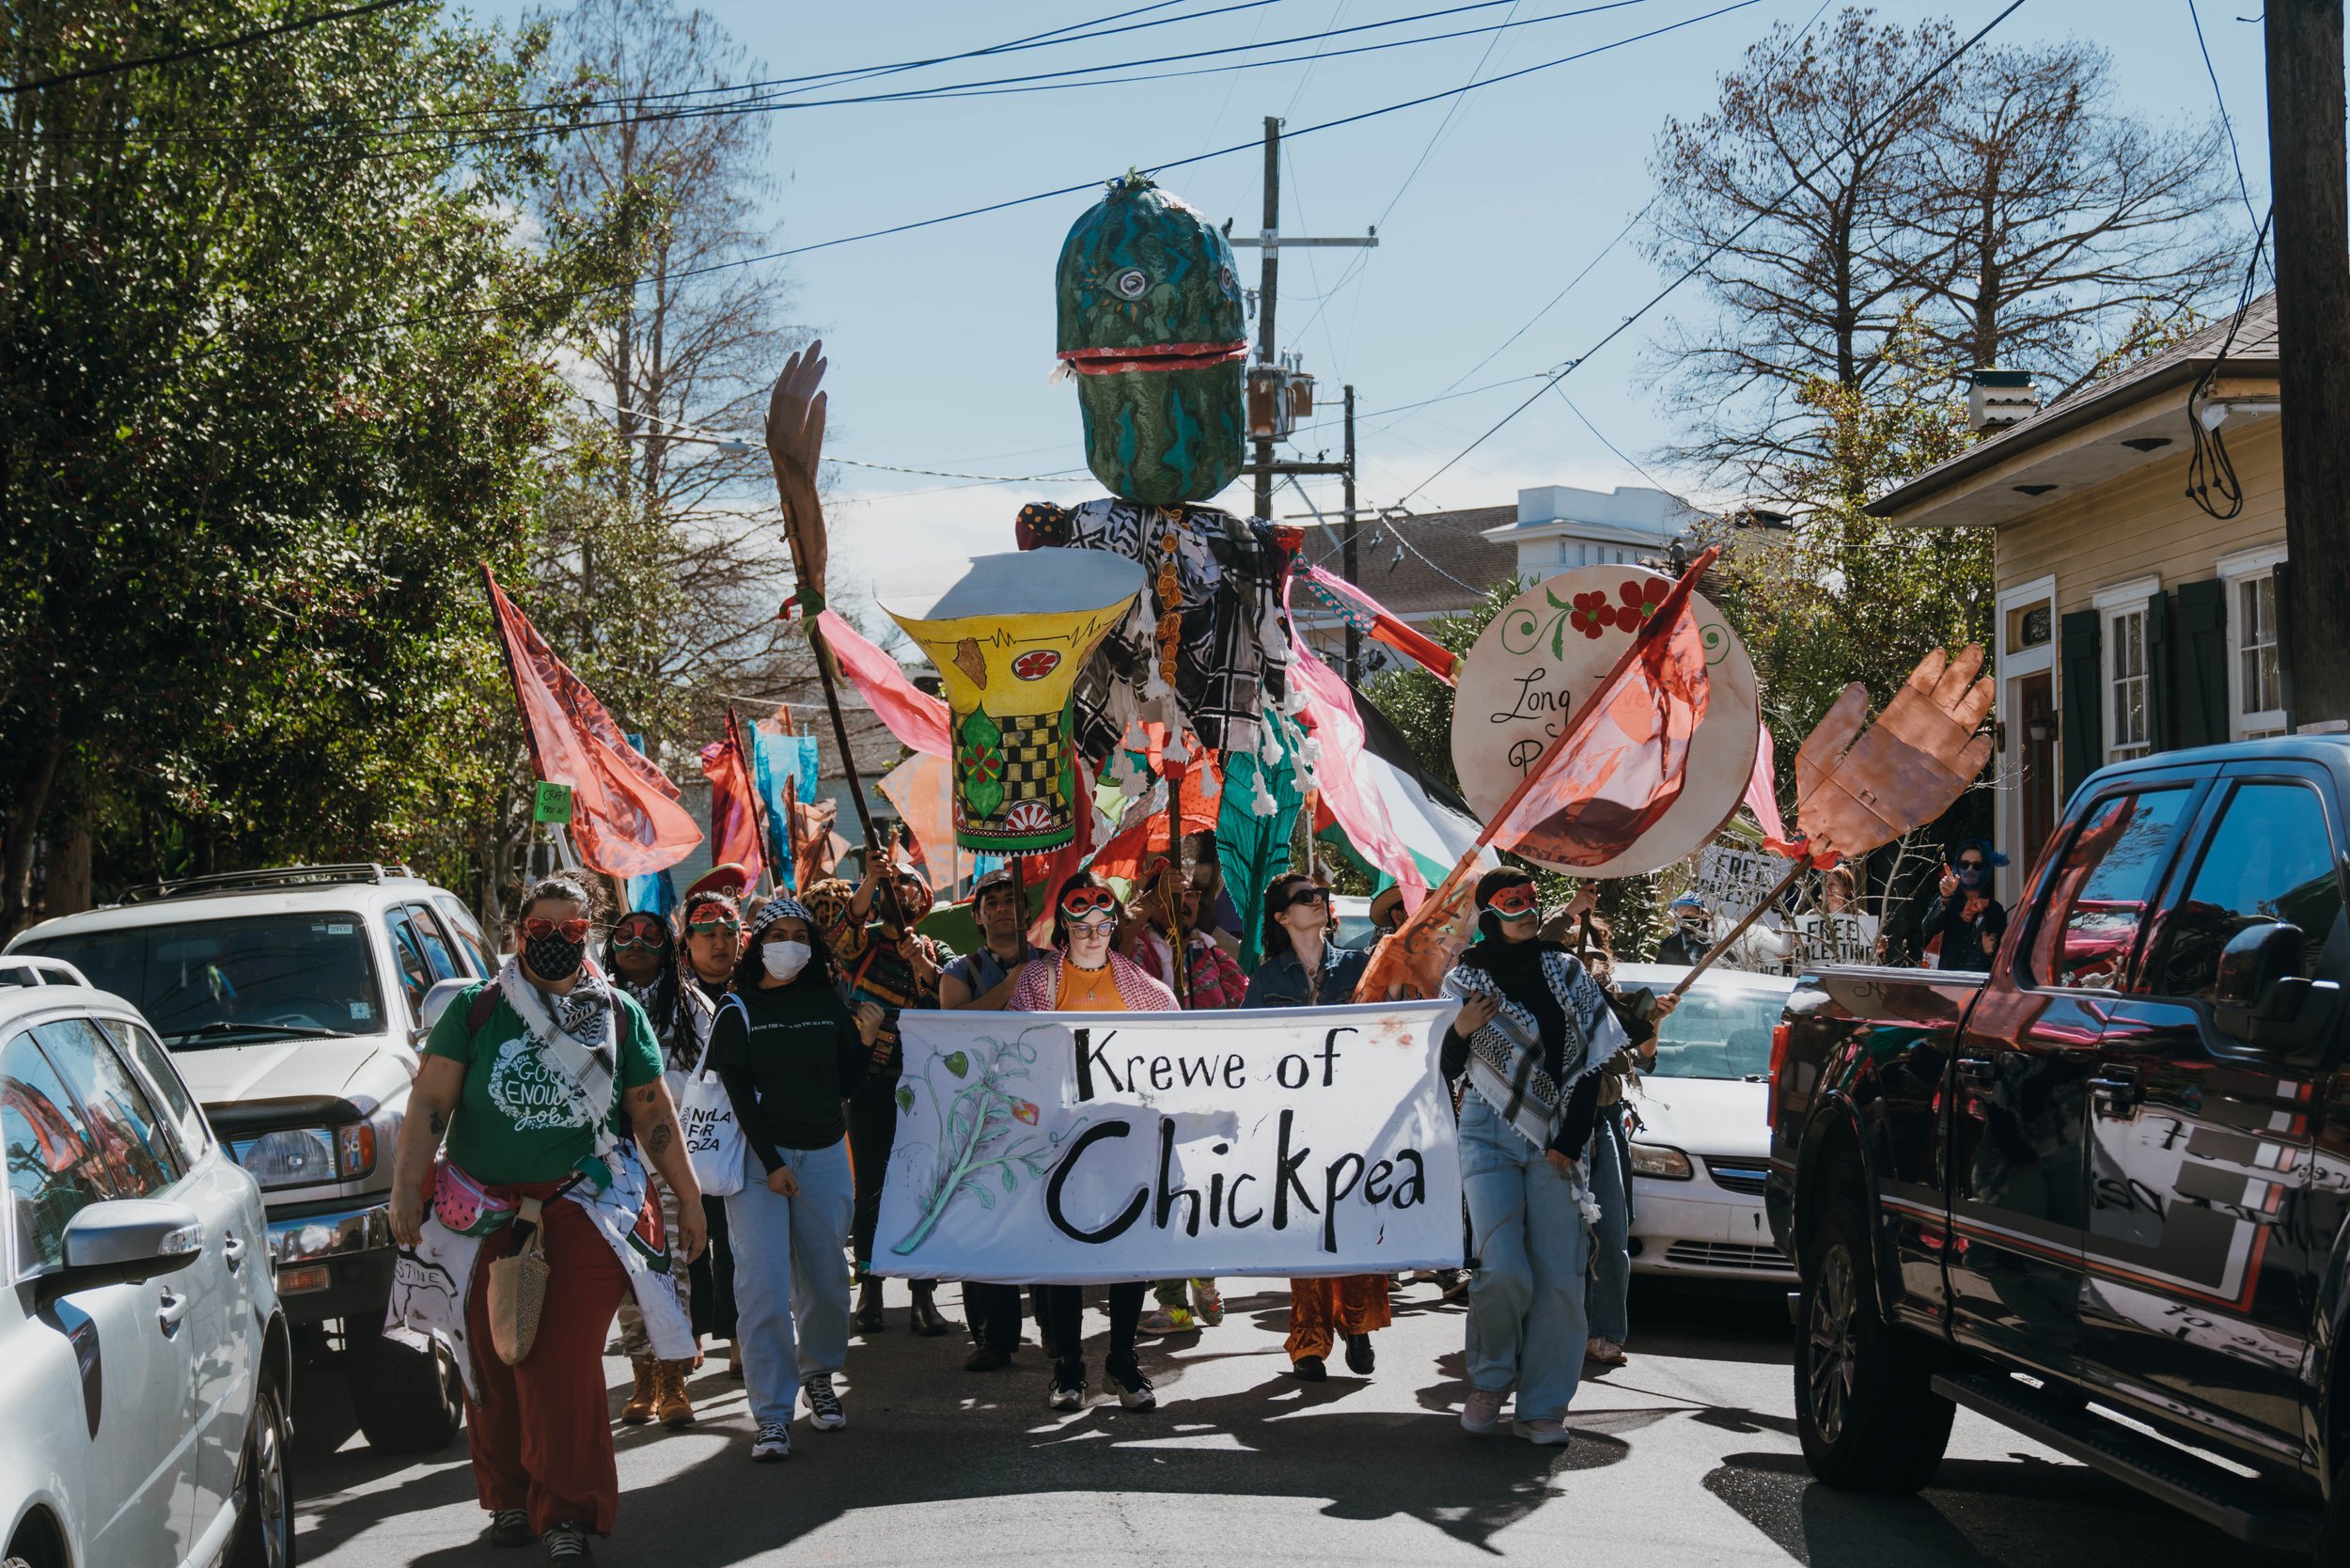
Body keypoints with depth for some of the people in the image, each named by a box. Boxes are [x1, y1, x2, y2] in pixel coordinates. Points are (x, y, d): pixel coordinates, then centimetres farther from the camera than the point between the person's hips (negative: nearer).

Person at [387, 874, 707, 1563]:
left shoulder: (619, 1014, 8)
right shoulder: (475, 1011, 5)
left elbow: (655, 1113, 12)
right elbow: (430, 1104, 2)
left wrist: (687, 1195, 12)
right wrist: (406, 1188, -7)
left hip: (581, 1214, -1)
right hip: (484, 1217, 1)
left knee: (567, 1367, -8)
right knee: (492, 1364, 6)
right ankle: (509, 1500, 21)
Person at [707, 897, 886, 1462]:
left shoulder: (828, 1004, 9)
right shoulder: (737, 1011, 0)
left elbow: (844, 1085, 12)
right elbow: (739, 1094, -5)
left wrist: (866, 1040, -5)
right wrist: (772, 1163, -11)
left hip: (823, 1155, 3)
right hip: (758, 1157, -3)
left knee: (826, 1279, 7)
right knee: (764, 1286, -11)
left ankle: (819, 1378, 32)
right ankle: (772, 1415, -7)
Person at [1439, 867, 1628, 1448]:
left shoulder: (1566, 973, 8)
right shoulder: (1465, 980, 6)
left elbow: (1591, 1063, 7)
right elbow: (1445, 1071, 10)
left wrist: (1570, 1140, -2)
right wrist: (1459, 1031, -11)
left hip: (1557, 1138, 1)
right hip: (1490, 1133, -1)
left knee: (1559, 1276, -5)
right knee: (1501, 1269, -15)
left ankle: (1542, 1406, 3)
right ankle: (1489, 1379, 9)